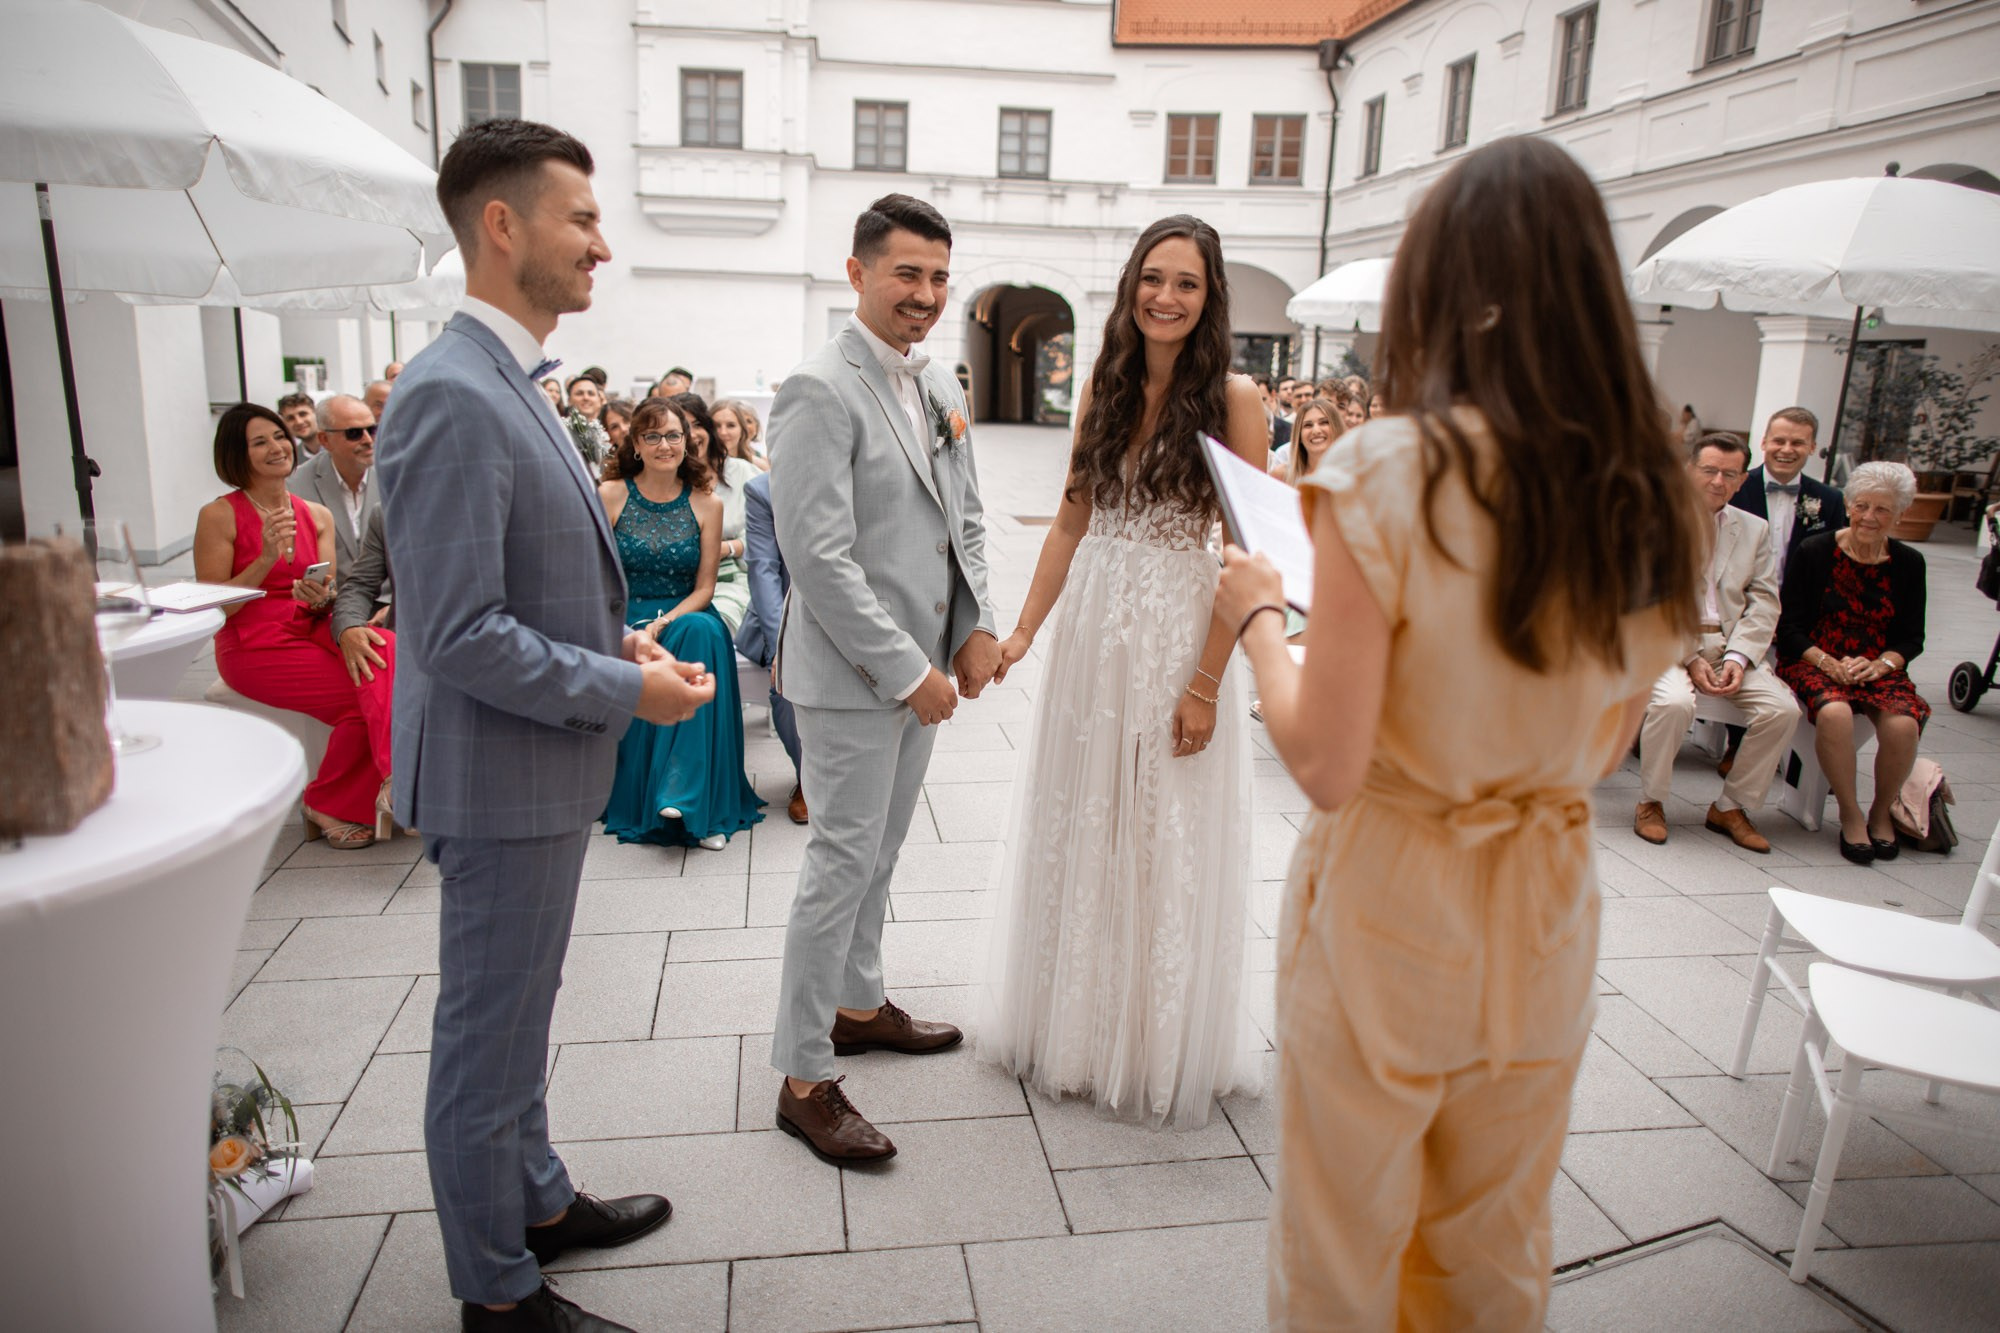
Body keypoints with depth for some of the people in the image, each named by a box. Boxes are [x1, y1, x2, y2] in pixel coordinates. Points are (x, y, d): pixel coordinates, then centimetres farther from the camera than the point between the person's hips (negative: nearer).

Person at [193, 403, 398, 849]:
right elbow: (212, 608, -7)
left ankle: (393, 782, -33)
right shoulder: (219, 516, -3)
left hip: (312, 631, 4)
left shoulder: (317, 516, 12)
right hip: (254, 646, -4)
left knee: (388, 651, -30)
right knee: (362, 696, -24)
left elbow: (331, 596, 9)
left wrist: (321, 597, -15)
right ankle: (326, 808, -3)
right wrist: (267, 559, -18)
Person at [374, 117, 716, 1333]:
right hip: (502, 780, -10)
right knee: (491, 1039, 8)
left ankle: (537, 1201, 44)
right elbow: (461, 636, -26)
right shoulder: (451, 397, -22)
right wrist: (628, 692, -17)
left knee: (519, 1018, 24)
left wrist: (620, 637, 4)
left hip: (546, 771, 10)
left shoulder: (511, 384, 10)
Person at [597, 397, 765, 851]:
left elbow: (704, 586, 3)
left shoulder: (706, 503, 4)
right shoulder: (610, 495, 3)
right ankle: (634, 802, -17)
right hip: (623, 621, 0)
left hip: (686, 618, 0)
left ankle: (689, 793, -34)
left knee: (704, 631, -35)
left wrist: (665, 623, -17)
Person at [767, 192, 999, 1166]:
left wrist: (977, 629, 3)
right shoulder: (819, 391, -16)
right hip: (853, 672, -8)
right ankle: (804, 1079, 14)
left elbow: (963, 519, 16)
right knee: (842, 863, 0)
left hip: (923, 662, 8)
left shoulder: (940, 387, 10)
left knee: (879, 852, 20)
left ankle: (857, 1003, 39)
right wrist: (907, 670, -21)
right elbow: (819, 556, -22)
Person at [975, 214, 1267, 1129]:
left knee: (1165, 847, 7)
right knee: (1076, 832, 14)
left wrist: (1206, 683, -15)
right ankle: (1071, 1024, 35)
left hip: (1179, 637, -5)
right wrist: (1023, 631, 4)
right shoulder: (1105, 385, 6)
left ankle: (1156, 1048, 29)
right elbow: (1072, 516, 9)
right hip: (1091, 628, 5)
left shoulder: (1233, 398, -9)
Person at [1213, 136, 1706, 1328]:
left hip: (1389, 914, -5)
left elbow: (1327, 764, -20)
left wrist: (1260, 615, -5)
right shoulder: (1656, 495, -3)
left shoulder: (1391, 472, -21)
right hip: (1545, 917, 6)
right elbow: (1605, 744, 8)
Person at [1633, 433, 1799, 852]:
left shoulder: (1754, 529, 14)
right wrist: (1688, 658, -15)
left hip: (1730, 646, 5)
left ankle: (1731, 806, 1)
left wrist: (1737, 657, -10)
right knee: (1674, 702, -34)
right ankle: (1651, 802, -10)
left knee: (1783, 709, -18)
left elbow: (1764, 602, 7)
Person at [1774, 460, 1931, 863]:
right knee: (1834, 713, -36)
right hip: (1813, 662, -2)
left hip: (1878, 669, 3)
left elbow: (1911, 638, 7)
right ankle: (1850, 814, -15)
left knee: (1903, 724, -29)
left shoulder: (1908, 563, 7)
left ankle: (1882, 812, -1)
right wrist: (1827, 662, -18)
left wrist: (1880, 664, -13)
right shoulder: (1814, 552, -2)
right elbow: (1790, 627, -3)